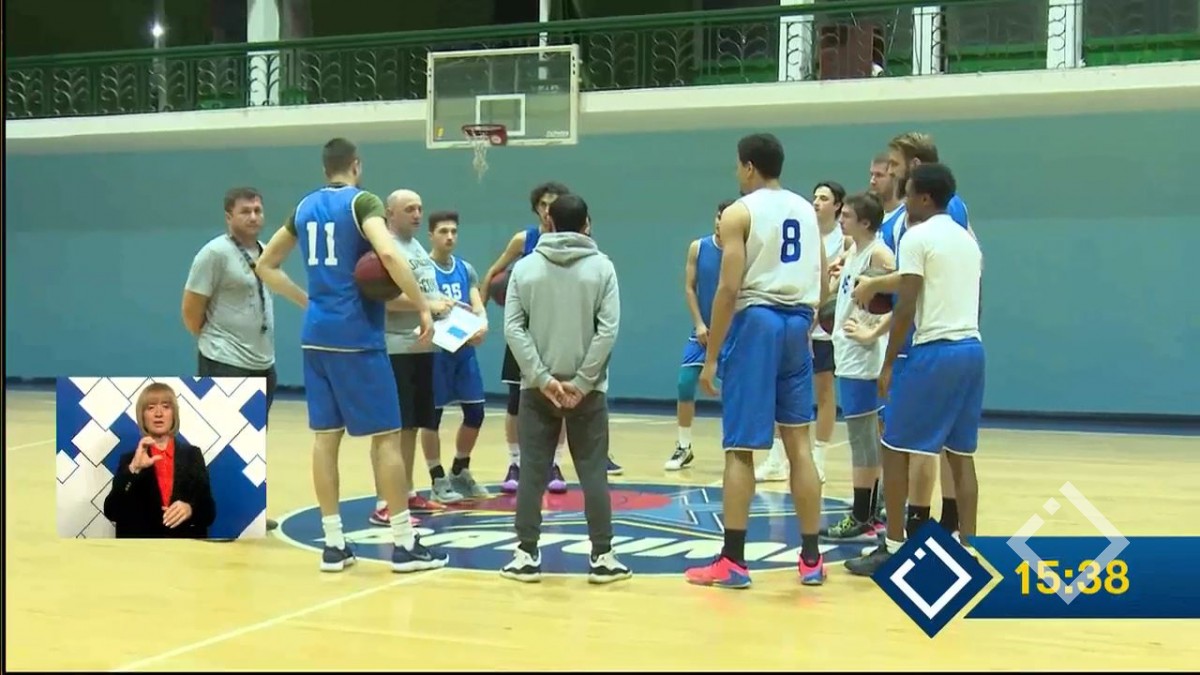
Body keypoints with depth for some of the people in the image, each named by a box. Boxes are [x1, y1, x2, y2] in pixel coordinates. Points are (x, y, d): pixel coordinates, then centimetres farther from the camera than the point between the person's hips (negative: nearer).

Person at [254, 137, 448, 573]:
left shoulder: (304, 207, 13)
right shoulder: (362, 202, -7)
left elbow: (265, 266, 20)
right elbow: (389, 254, -25)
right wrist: (424, 308, -19)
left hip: (316, 335, 6)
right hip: (357, 336, -6)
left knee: (325, 435, 8)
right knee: (386, 435, -1)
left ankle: (333, 544, 9)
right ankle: (405, 544, 1)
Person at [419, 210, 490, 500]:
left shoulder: (466, 269, 11)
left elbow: (477, 305, 2)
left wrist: (482, 324, -19)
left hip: (464, 349, 6)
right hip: (435, 350, -6)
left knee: (475, 413, 8)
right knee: (432, 415, 2)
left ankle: (459, 473, 26)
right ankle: (438, 480, 11)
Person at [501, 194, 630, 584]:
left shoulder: (526, 267, 2)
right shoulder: (602, 267, -2)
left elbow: (514, 328, -5)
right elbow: (608, 330, -9)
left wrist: (543, 379, -7)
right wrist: (582, 382, -7)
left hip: (538, 389, 1)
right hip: (587, 389, -1)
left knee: (533, 472, 5)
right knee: (593, 472, 4)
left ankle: (526, 555, 7)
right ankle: (601, 557, 6)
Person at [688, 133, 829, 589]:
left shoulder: (740, 213, -6)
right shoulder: (807, 210, 13)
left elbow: (730, 289, -13)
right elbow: (823, 284, 14)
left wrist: (710, 357, -10)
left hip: (755, 322, -6)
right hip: (796, 324, 6)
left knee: (740, 448, -1)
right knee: (799, 443, 11)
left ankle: (732, 561, 1)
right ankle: (812, 558, 14)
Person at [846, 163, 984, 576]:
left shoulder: (917, 237, -8)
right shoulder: (968, 239, 17)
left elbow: (906, 306, -13)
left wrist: (888, 363, -8)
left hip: (934, 351, -8)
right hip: (971, 348, 8)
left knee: (894, 448, 1)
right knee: (961, 453, 10)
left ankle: (893, 547, 3)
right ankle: (967, 548, 10)